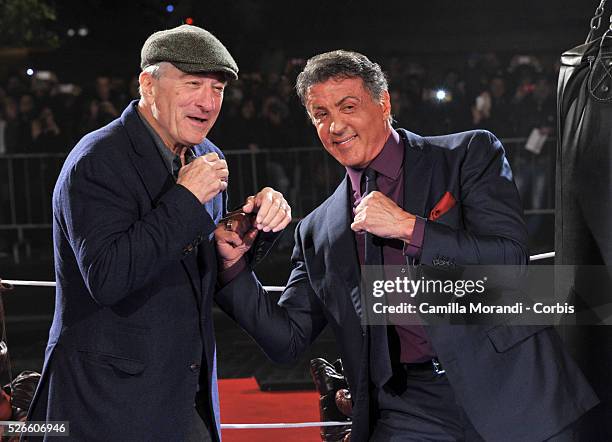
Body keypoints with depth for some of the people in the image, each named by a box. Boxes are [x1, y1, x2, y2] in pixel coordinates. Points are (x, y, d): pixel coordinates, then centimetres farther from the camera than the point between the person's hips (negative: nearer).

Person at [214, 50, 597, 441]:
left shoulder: (470, 154, 2)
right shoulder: (318, 232, 12)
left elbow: (511, 259, -9)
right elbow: (286, 341, 10)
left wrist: (408, 228, -14)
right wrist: (235, 264, -3)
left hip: (507, 388, -2)